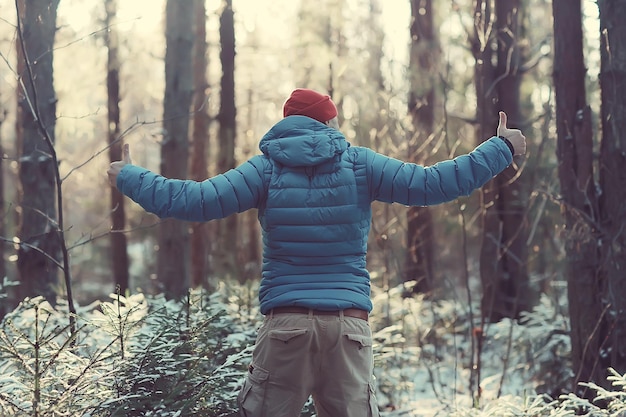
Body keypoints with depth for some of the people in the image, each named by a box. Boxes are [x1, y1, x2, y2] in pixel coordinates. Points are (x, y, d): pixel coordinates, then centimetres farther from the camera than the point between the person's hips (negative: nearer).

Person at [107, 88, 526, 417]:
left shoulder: (267, 168, 3)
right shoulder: (359, 163, 3)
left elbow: (194, 200, -2)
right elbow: (430, 184, 0)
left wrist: (129, 176, 12)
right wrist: (501, 148, 10)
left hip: (286, 322, 0)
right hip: (349, 322, 0)